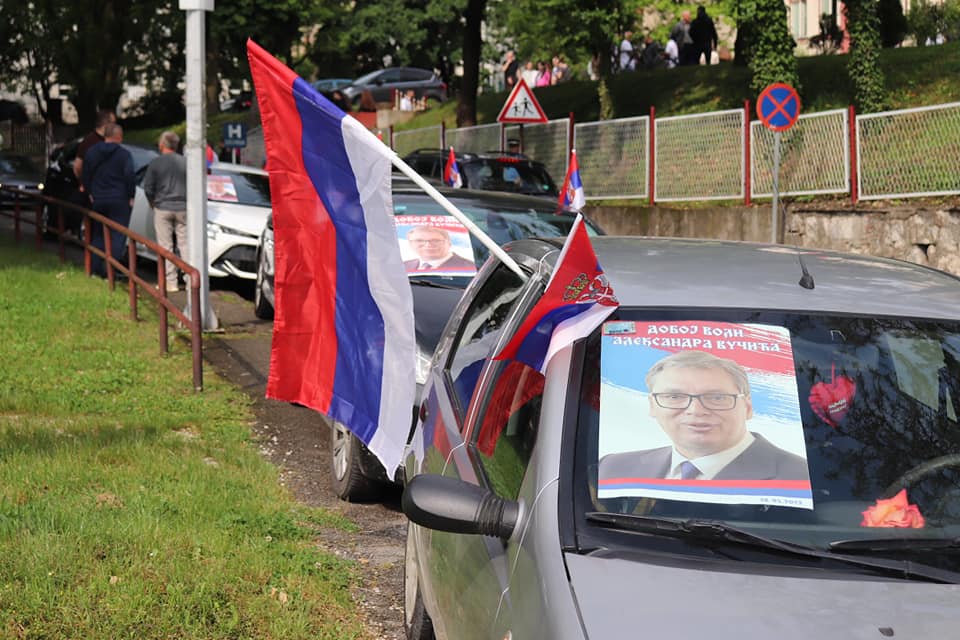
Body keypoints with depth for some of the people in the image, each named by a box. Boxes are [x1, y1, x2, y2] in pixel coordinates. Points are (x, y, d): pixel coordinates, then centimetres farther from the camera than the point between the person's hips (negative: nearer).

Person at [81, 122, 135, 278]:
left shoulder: (91, 152, 5)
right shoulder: (124, 154, -10)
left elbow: (85, 176, 11)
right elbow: (130, 177, -13)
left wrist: (91, 193, 20)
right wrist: (131, 197, -2)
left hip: (98, 200, 5)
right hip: (119, 201, -5)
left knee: (98, 234, 15)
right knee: (118, 236, -2)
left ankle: (97, 267, 13)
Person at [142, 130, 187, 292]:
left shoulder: (155, 163, -6)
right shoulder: (185, 163, 2)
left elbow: (148, 188, -5)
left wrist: (154, 203, 12)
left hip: (163, 208, -3)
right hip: (183, 208, 3)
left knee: (166, 246, 2)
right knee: (185, 245, 8)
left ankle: (171, 282, 0)